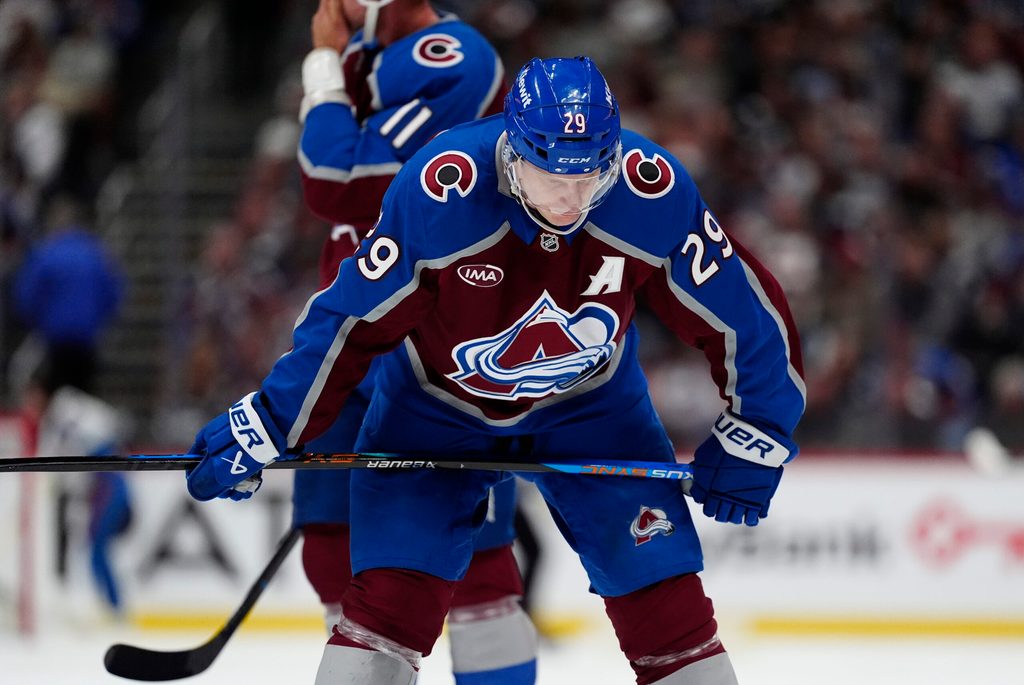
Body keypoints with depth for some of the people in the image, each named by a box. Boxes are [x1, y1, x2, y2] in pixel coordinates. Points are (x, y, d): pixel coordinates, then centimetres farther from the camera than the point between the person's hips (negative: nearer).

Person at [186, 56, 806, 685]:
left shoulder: (655, 195, -28)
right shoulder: (439, 189, -32)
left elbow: (743, 310, -13)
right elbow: (353, 320, -21)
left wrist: (749, 444, -7)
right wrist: (261, 432, -18)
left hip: (590, 406, 2)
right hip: (435, 401, -1)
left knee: (666, 599, -6)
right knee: (390, 600, -14)